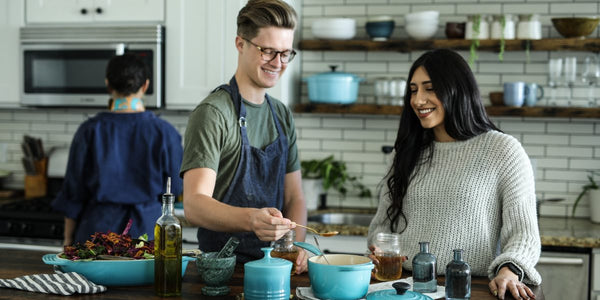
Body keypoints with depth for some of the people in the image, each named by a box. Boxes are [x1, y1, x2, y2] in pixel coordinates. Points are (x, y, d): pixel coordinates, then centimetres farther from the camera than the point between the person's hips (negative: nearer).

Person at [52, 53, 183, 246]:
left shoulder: (90, 131, -4)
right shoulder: (163, 132, -6)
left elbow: (74, 192, 1)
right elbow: (174, 187, 4)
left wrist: (68, 239, 11)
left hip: (100, 227, 1)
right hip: (147, 227, 0)